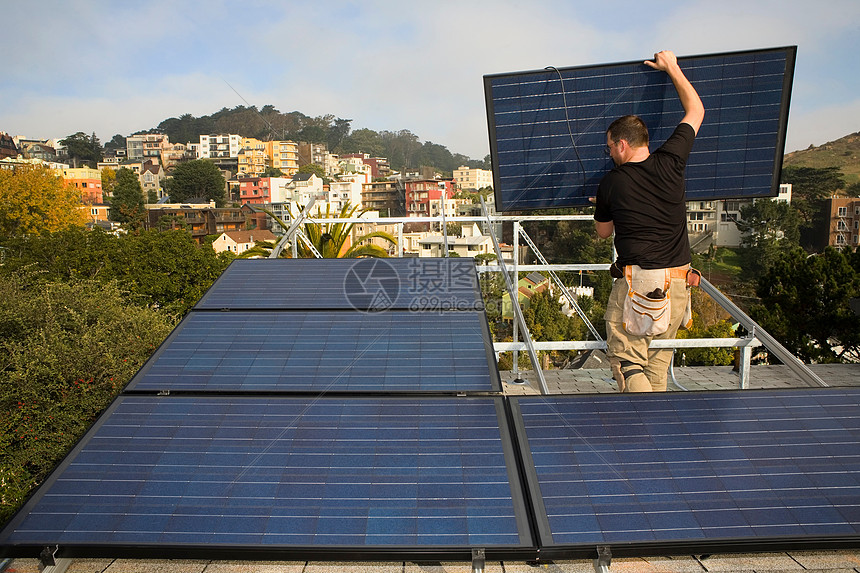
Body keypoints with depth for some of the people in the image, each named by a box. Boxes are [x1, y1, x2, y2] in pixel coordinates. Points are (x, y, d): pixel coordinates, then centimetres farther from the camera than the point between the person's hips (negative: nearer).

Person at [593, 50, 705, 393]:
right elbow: (696, 110, 17)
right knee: (657, 363, 18)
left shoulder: (610, 184, -3)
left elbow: (603, 232, 16)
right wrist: (672, 67, 26)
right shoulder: (670, 162, 0)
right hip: (678, 284, 4)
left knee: (628, 365, 2)